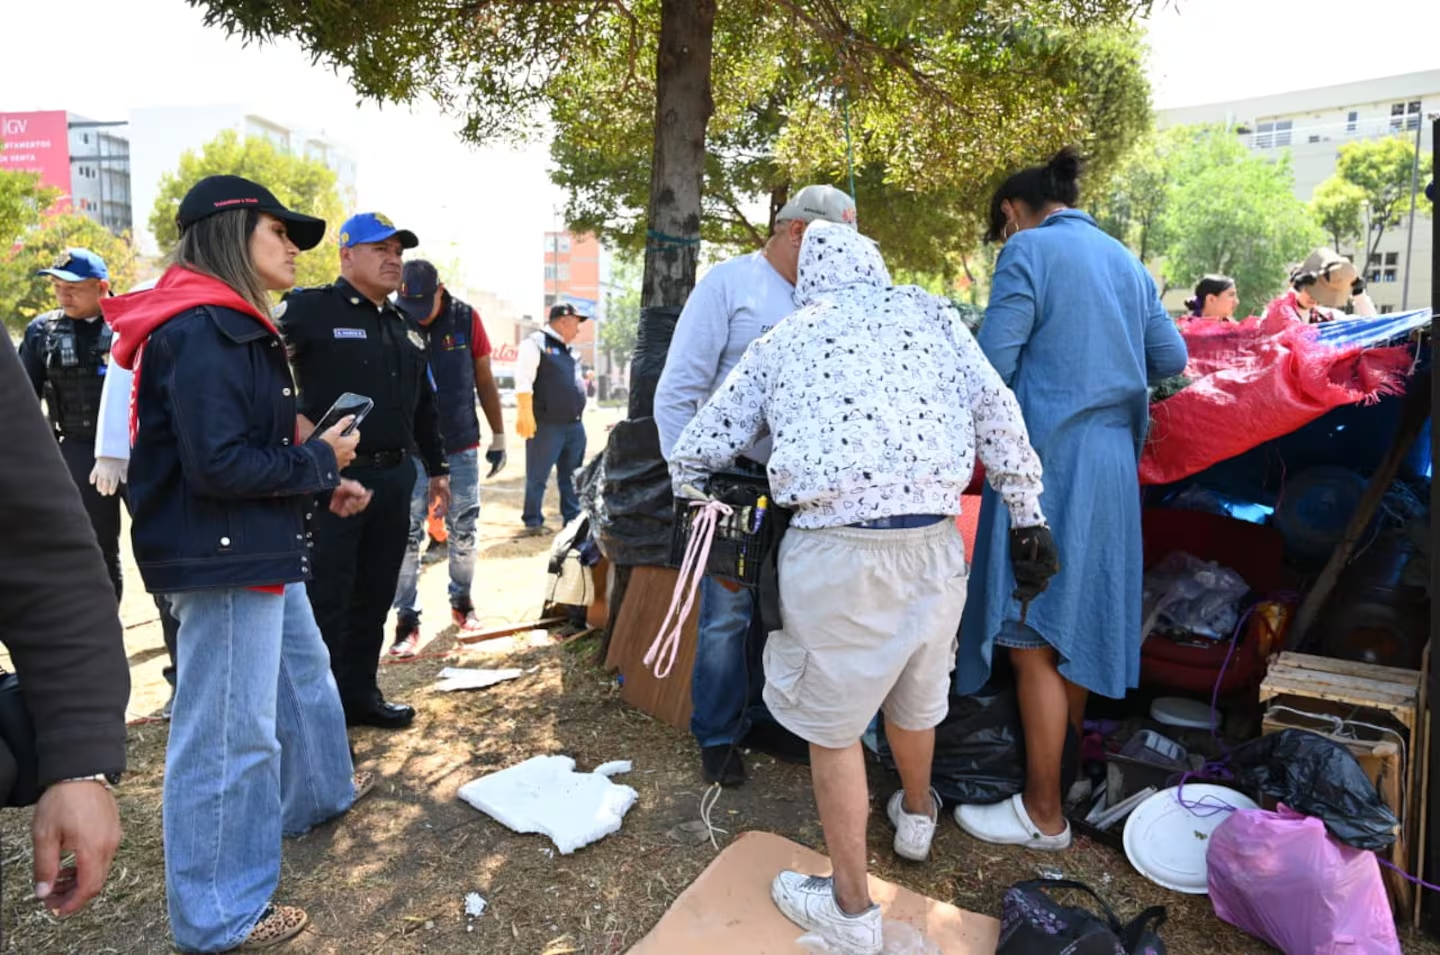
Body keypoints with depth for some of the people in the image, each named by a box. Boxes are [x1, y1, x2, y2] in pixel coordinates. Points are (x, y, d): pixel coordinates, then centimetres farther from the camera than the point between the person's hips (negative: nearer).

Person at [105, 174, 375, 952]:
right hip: (222, 558, -11)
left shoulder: (229, 325, 14)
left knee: (302, 671, 26)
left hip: (258, 550, 11)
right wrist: (322, 460, -13)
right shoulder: (203, 330, -20)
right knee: (228, 730, 0)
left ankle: (318, 791, 49)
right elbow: (218, 465, -26)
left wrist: (322, 485, 10)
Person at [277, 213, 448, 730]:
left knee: (375, 595, 14)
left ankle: (360, 692, 28)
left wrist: (436, 466, 22)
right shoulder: (310, 308, -6)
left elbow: (423, 403, 22)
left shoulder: (404, 325, 16)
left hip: (395, 477, 7)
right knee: (325, 599, 0)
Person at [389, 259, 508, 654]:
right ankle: (407, 619, 10)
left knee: (463, 531, 11)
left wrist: (498, 436, 6)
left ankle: (461, 601, 29)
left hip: (462, 448, 2)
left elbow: (484, 381, 4)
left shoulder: (465, 319, -4)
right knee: (408, 535, 1)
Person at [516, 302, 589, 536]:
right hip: (546, 425, -8)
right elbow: (523, 382, -16)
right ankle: (533, 522, 9)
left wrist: (585, 383, 16)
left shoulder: (569, 350, 20)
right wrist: (525, 414, -23)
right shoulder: (536, 343, -7)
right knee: (537, 478, 0)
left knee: (572, 477, 13)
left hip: (574, 425, 8)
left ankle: (573, 519, 21)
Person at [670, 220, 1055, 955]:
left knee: (833, 725, 12)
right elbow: (996, 412, 7)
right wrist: (1027, 513, 11)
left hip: (834, 551, -3)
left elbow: (694, 455, 17)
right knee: (915, 694, 27)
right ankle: (916, 816, 54)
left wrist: (693, 490, 38)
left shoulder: (778, 343, 14)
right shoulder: (929, 312, 16)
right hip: (933, 542, 4)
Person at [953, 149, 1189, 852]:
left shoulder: (1029, 251, -7)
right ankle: (1067, 762, 31)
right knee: (1079, 623, 17)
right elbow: (1171, 357, 16)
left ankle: (1043, 814, 8)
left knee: (1034, 636, -1)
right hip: (1114, 459, 8)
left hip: (1049, 457, -8)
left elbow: (993, 365, -14)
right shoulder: (1125, 260, 15)